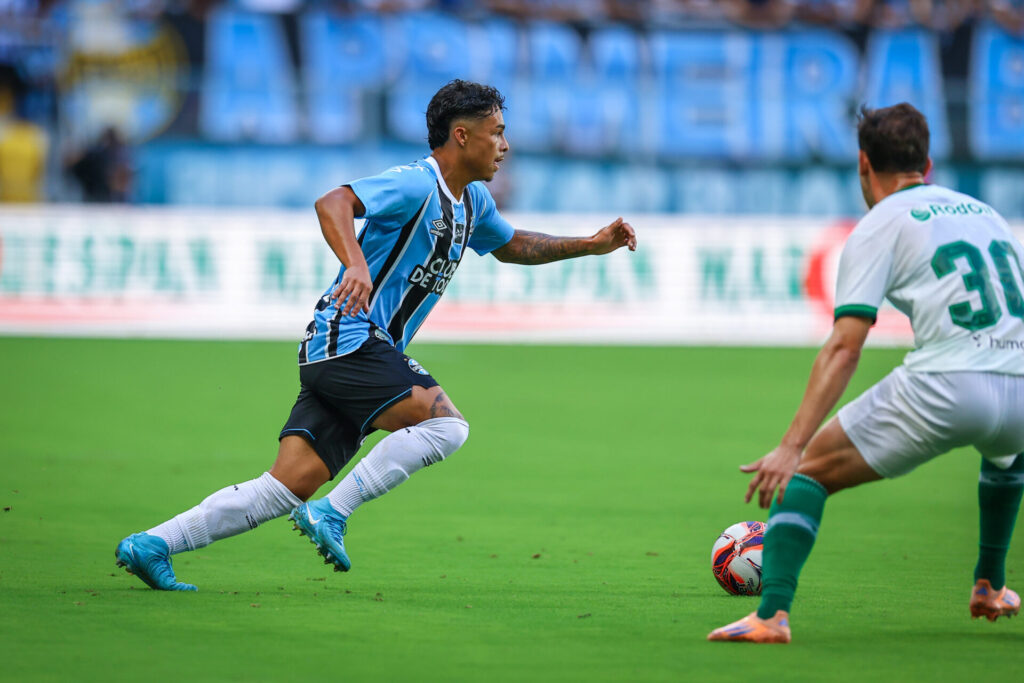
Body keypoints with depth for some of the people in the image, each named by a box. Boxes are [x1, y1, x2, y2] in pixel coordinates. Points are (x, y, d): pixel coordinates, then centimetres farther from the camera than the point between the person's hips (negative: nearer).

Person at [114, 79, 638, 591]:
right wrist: (357, 265, -42)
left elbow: (511, 246, 36)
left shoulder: (473, 200, 17)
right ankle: (332, 513, -16)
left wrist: (590, 244, 28)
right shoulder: (416, 185, -13)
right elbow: (332, 204, -26)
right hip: (347, 338, -9)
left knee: (291, 485, -2)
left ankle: (151, 545, -4)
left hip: (369, 351, 9)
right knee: (445, 423, -21)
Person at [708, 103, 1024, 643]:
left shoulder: (878, 228, 6)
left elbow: (843, 348, -5)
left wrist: (792, 445, -10)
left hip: (942, 388, -6)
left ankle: (772, 613, -12)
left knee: (808, 469, 5)